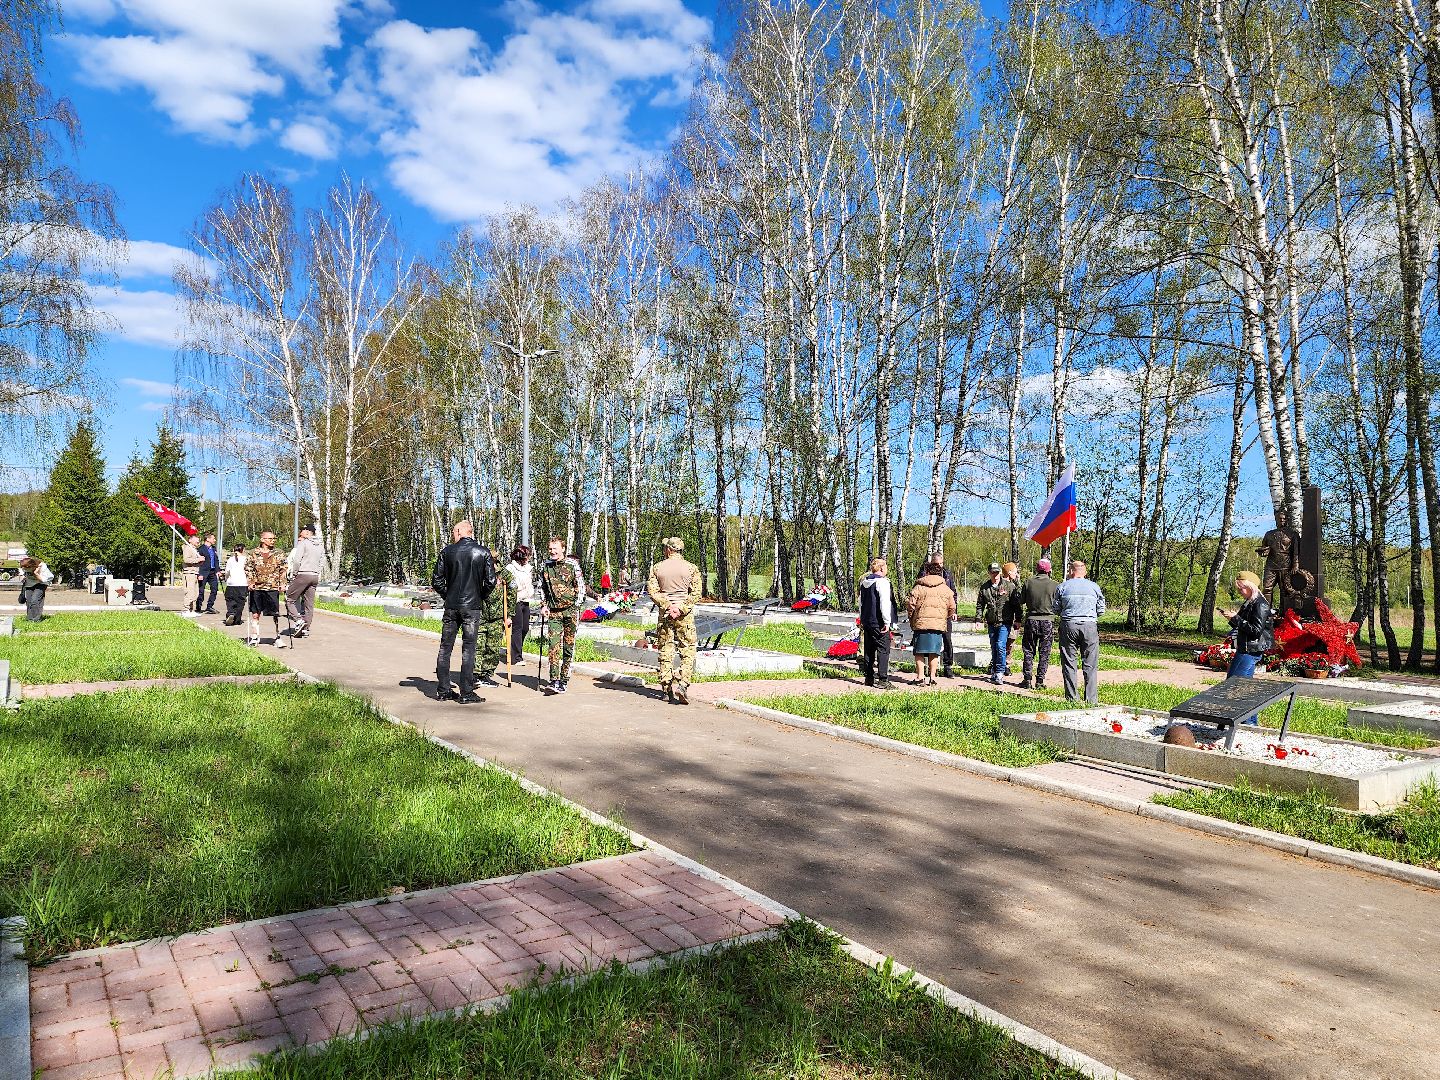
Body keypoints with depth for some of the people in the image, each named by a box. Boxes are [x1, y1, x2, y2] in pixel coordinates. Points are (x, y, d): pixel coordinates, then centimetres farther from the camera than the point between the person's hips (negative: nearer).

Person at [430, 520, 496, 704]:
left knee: (445, 647, 11)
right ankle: (466, 693, 1)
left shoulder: (447, 551, 0)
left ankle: (443, 690, 16)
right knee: (468, 648, 2)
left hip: (451, 606, 2)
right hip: (473, 606, -1)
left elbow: (436, 581, 0)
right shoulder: (484, 552, -2)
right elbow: (491, 581, -6)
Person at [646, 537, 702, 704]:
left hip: (664, 614, 1)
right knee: (688, 651, 3)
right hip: (685, 615, -1)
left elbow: (652, 591, -5)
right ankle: (682, 684, -13)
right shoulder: (691, 568, 1)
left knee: (665, 652, 8)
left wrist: (667, 606, -9)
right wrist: (681, 609, -11)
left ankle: (667, 690, 10)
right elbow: (696, 593, -7)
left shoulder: (657, 568, 3)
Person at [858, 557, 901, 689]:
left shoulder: (864, 583, 14)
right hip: (879, 623, -8)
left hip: (867, 622, 8)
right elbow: (885, 604, -19)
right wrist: (887, 622, -15)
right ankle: (882, 680, -9)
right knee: (883, 650, -5)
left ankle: (869, 678, 18)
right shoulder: (883, 582, -13)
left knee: (869, 650, 13)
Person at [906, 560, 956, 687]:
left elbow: (910, 605, -1)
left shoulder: (919, 587, 1)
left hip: (920, 623, -2)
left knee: (919, 652, 6)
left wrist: (911, 619, 15)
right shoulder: (946, 589, 8)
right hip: (939, 624, 2)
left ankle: (921, 677, 1)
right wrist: (946, 618, 26)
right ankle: (932, 677, 9)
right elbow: (952, 607, 9)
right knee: (934, 653, 10)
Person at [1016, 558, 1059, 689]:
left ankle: (1027, 680, 10)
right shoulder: (1054, 585, -6)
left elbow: (1021, 602, 4)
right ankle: (1039, 681, 5)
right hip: (1048, 621, -1)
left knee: (1028, 651, 11)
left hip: (1031, 620, 1)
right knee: (1044, 653, 6)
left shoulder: (1028, 583, -2)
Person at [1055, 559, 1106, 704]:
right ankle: (1091, 699, 3)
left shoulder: (1063, 586, 3)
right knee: (1090, 664, 5)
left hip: (1068, 625, 0)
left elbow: (1056, 609, 7)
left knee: (1069, 663, 6)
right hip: (1090, 626, 0)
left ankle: (1072, 698, 4)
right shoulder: (1094, 587, 5)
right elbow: (1101, 610, 8)